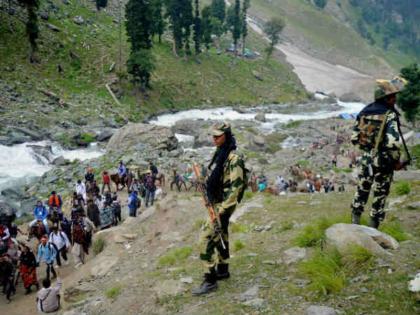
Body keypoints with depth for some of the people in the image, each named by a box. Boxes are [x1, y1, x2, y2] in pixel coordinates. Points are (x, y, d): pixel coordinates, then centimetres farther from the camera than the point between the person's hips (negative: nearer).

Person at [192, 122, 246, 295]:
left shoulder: (233, 158, -20)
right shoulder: (219, 154, 10)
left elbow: (235, 186, -25)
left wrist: (223, 211, -26)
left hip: (223, 205, -10)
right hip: (216, 203, 10)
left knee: (207, 238, -11)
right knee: (220, 236, 19)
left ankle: (210, 280, -5)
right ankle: (223, 270, 33)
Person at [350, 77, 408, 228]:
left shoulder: (364, 112, 0)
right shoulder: (390, 115, -19)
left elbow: (354, 138, 4)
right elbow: (393, 143, -30)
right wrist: (396, 161, -15)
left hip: (366, 158, 5)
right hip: (384, 161, -5)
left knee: (362, 190, 19)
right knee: (380, 195, 10)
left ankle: (355, 223, 25)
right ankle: (373, 228, 19)